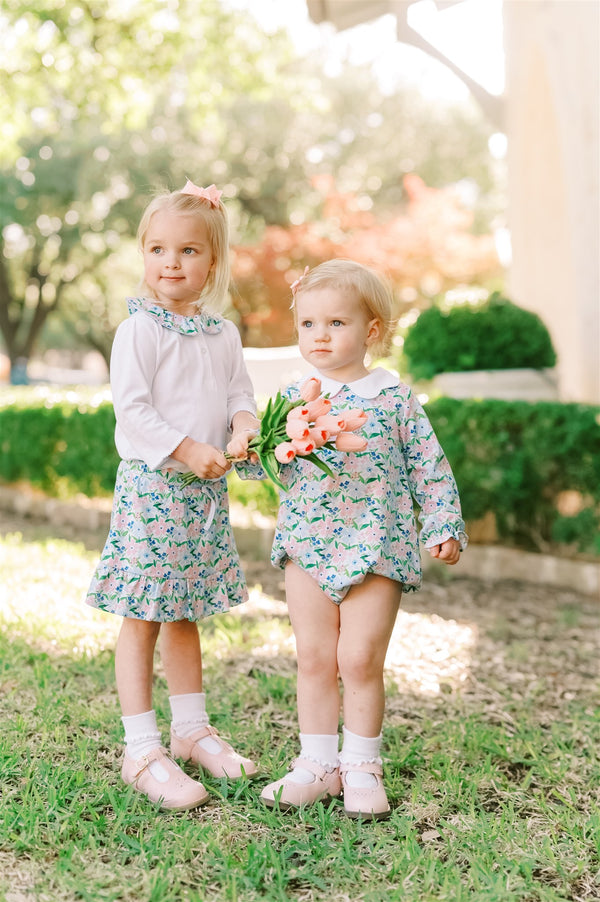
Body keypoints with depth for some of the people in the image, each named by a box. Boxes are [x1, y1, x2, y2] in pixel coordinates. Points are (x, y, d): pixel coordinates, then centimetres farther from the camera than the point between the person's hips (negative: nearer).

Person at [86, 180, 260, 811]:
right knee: (141, 618, 0)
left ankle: (191, 729, 30)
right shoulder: (138, 330, -9)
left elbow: (240, 395, 11)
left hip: (206, 489, 6)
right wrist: (187, 450, -22)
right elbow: (132, 409, -15)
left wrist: (243, 427, -11)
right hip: (151, 483, -6)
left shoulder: (223, 334, 10)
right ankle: (141, 750, 8)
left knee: (185, 615, 17)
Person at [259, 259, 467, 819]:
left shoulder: (394, 397, -1)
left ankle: (361, 767, 17)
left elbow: (429, 465, 3)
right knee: (313, 658, 8)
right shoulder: (295, 397, 5)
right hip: (307, 545, 3)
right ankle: (317, 763, 22)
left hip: (377, 547, -2)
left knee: (360, 660, 0)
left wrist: (444, 526, -2)